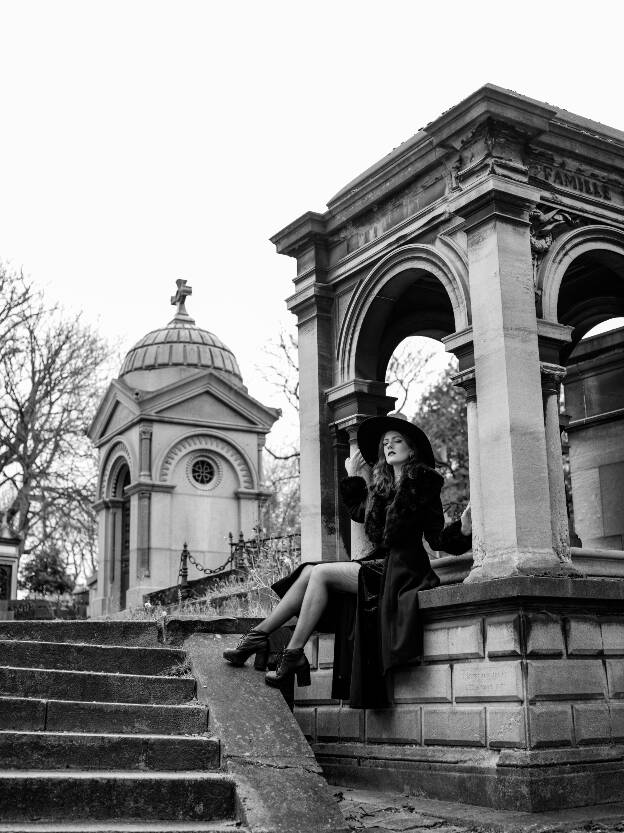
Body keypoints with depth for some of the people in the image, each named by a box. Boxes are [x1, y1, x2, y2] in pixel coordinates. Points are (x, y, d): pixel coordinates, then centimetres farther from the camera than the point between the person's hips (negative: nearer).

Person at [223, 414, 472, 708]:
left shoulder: (422, 482, -4)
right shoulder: (382, 487, 18)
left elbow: (437, 538, -7)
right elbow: (359, 513, 34)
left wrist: (463, 528, -27)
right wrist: (353, 478, 33)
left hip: (402, 570, -8)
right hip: (378, 564, 8)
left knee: (321, 573, -19)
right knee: (308, 572, -5)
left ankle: (294, 654, -16)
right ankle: (258, 636, -6)